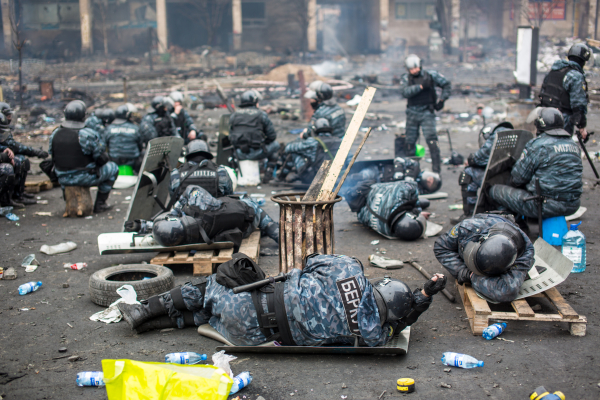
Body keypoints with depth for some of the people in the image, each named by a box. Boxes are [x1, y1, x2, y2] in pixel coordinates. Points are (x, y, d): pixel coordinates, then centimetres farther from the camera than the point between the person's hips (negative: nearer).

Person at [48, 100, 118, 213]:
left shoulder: (55, 134, -4)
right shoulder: (88, 135, -19)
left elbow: (53, 156, 7)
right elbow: (102, 159, -13)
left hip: (63, 179, 6)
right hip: (85, 177, -5)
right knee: (113, 168, 18)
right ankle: (99, 204, 17)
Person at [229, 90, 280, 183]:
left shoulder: (234, 115, 11)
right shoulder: (261, 115, 0)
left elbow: (231, 135, 13)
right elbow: (272, 135, -1)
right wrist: (262, 143, 20)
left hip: (239, 154, 5)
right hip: (255, 153, -5)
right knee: (275, 144, 23)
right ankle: (268, 173, 16)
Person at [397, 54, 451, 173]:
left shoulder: (431, 75, -1)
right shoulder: (405, 79, 1)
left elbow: (447, 85, 7)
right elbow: (404, 92, -18)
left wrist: (442, 100, -2)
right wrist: (421, 86, -24)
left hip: (427, 113, -3)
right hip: (412, 113, 3)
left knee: (431, 139, -14)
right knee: (410, 141, 10)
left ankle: (436, 167, -10)